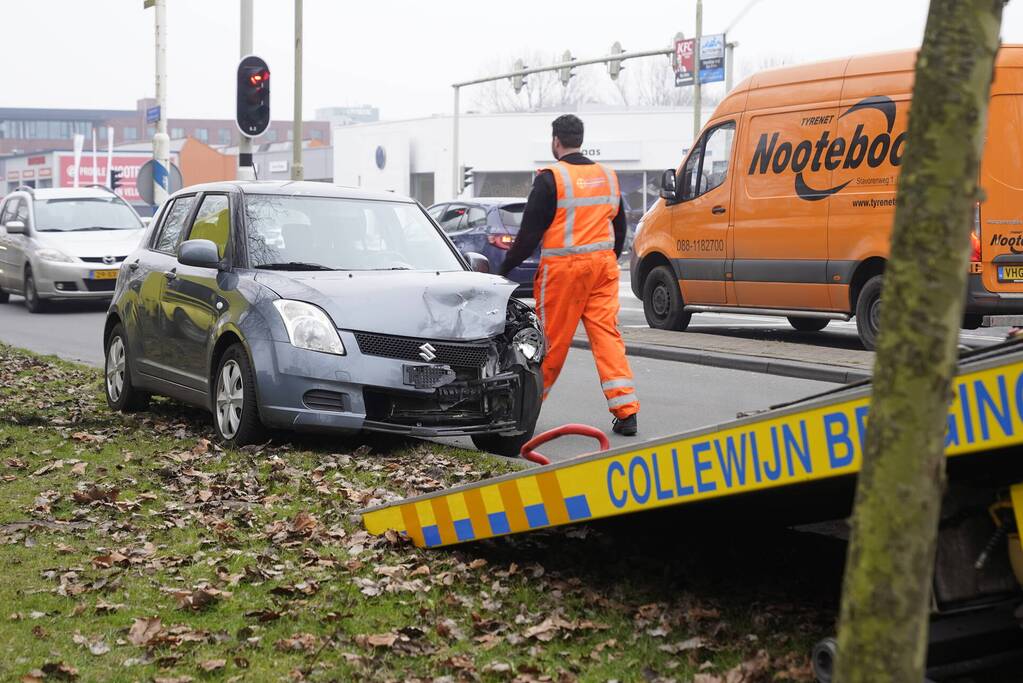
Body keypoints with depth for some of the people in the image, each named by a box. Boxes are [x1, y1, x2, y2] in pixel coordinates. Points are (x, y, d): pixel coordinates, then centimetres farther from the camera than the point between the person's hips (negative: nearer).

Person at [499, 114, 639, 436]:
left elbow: (530, 231, -9)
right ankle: (626, 412, -6)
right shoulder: (607, 177, 12)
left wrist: (506, 267, 1)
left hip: (564, 267, -5)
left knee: (553, 340, 3)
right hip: (603, 264, 5)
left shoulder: (550, 179, -8)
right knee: (607, 334, 2)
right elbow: (620, 228, 20)